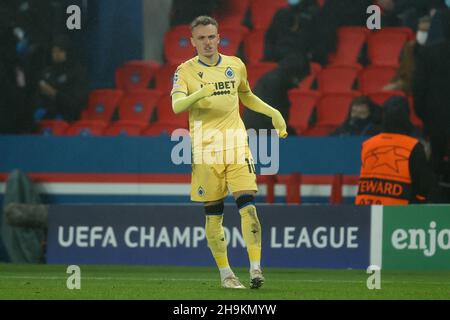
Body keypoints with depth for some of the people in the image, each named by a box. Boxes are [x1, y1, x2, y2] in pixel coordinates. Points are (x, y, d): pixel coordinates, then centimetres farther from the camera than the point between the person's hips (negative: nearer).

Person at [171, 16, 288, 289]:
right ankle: (225, 274, 12)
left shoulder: (235, 66, 10)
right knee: (213, 215, 1)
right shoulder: (186, 71, 0)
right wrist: (198, 94, -34)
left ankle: (255, 268, -13)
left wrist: (273, 113, 16)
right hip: (205, 150, -2)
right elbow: (176, 105, -16)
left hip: (237, 146, 2)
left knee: (248, 206, -12)